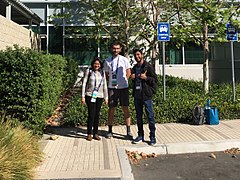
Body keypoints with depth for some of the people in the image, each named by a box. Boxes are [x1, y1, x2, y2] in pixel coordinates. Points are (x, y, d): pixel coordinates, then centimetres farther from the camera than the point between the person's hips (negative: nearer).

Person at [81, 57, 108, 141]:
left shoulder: (102, 72, 11)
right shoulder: (88, 71, 0)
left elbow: (104, 85, 14)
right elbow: (84, 83, 0)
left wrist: (106, 97, 11)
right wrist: (83, 96, -5)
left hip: (99, 96, 4)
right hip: (90, 96, -3)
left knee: (97, 115, 7)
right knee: (91, 115, -6)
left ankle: (95, 133, 16)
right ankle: (89, 134, 6)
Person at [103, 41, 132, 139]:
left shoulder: (124, 60, 1)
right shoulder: (107, 61, 4)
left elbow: (128, 73, 9)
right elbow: (106, 74, 13)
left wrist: (123, 81, 2)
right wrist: (111, 81, 3)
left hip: (123, 87, -1)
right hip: (112, 88, 1)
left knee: (125, 109, 1)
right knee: (111, 109, 6)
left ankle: (128, 131, 8)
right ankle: (110, 131, 17)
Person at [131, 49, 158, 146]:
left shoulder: (148, 66, -4)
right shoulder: (134, 68, 15)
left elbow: (155, 80, -5)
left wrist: (146, 77, -18)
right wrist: (132, 77, 7)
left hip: (146, 95, -6)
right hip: (137, 95, 6)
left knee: (150, 116, -2)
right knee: (138, 116, 11)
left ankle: (152, 136, 7)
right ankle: (140, 135, 22)